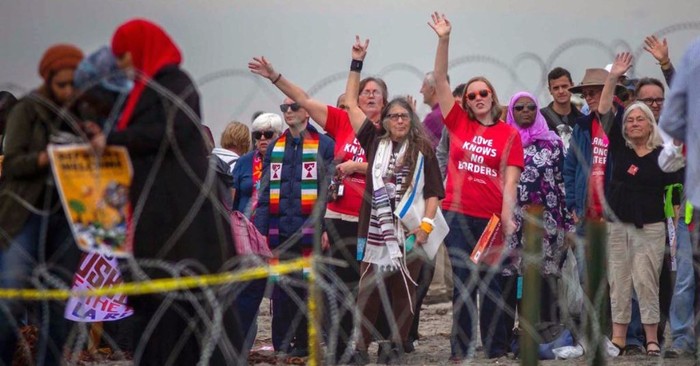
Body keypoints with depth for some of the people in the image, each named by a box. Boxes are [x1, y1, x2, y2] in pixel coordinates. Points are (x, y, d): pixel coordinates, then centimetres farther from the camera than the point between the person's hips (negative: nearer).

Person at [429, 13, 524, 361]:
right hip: (457, 214, 1)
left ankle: (497, 350, 14)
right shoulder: (459, 124, 5)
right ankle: (459, 351, 7)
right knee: (462, 283, 4)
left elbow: (510, 179, -4)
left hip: (491, 217, -1)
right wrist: (444, 39, -6)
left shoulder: (509, 134, 1)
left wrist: (508, 217, -13)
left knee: (491, 283, 6)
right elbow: (440, 79, 3)